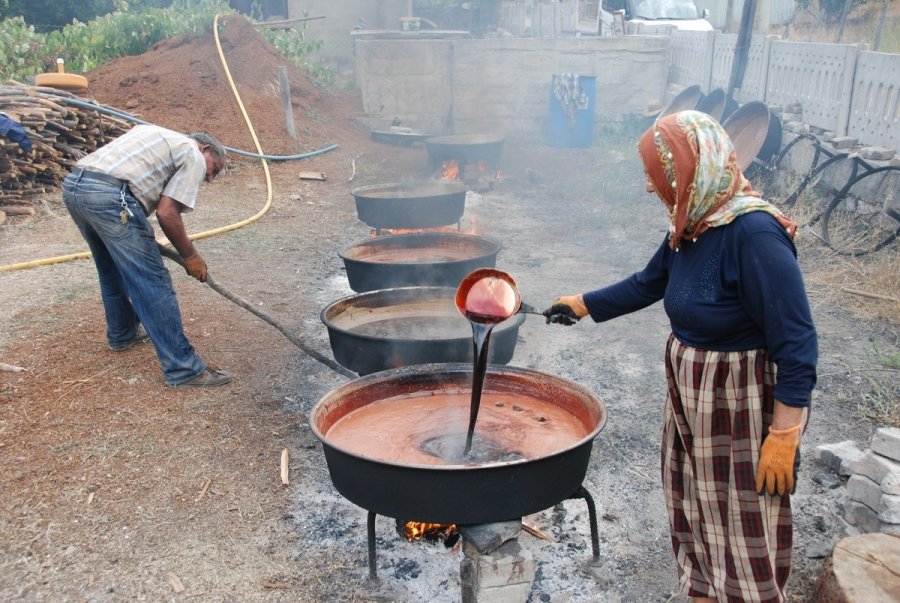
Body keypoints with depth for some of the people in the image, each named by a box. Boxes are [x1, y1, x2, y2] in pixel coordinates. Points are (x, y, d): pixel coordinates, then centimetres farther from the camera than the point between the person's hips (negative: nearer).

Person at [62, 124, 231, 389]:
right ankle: (183, 369, -1)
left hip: (73, 185, 9)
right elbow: (166, 213, -4)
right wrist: (190, 256, 8)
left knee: (112, 269, 28)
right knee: (152, 284, -5)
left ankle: (122, 334, 47)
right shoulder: (194, 156, 7)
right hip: (109, 196, -9)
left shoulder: (161, 137, 31)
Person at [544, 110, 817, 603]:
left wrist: (783, 437, -23)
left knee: (744, 532, 7)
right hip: (689, 396, 8)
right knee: (695, 512, 21)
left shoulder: (755, 234, -25)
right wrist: (581, 304, 21)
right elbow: (646, 285, 17)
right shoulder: (691, 229, -1)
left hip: (743, 409, -8)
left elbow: (797, 345, -24)